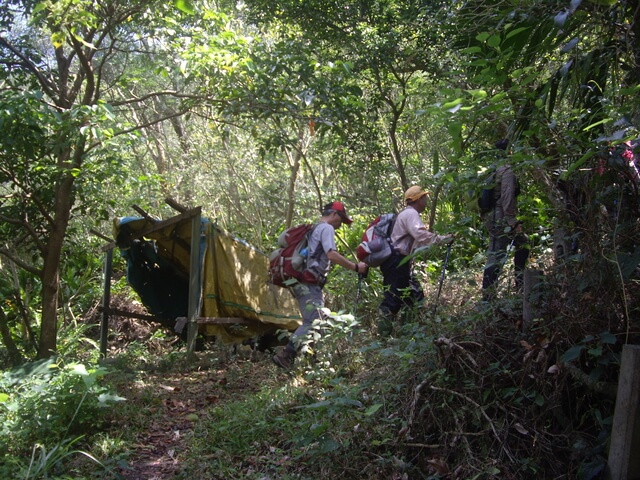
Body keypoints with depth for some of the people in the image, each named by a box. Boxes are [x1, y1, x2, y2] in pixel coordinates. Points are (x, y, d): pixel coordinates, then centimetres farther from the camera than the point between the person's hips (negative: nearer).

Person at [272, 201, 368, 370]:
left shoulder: (315, 229, 26)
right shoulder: (326, 228, -4)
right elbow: (332, 255, -18)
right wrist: (355, 267, -13)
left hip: (305, 283, 10)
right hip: (309, 283, -10)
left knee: (317, 322, 10)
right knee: (312, 323, -15)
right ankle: (285, 356, -21)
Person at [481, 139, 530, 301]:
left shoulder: (493, 170, 15)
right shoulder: (507, 170, -12)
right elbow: (507, 197, -22)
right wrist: (513, 222, -22)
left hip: (492, 219, 9)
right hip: (502, 220, -9)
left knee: (523, 243, 21)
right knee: (496, 257, -6)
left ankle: (520, 283, 23)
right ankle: (487, 297, -3)